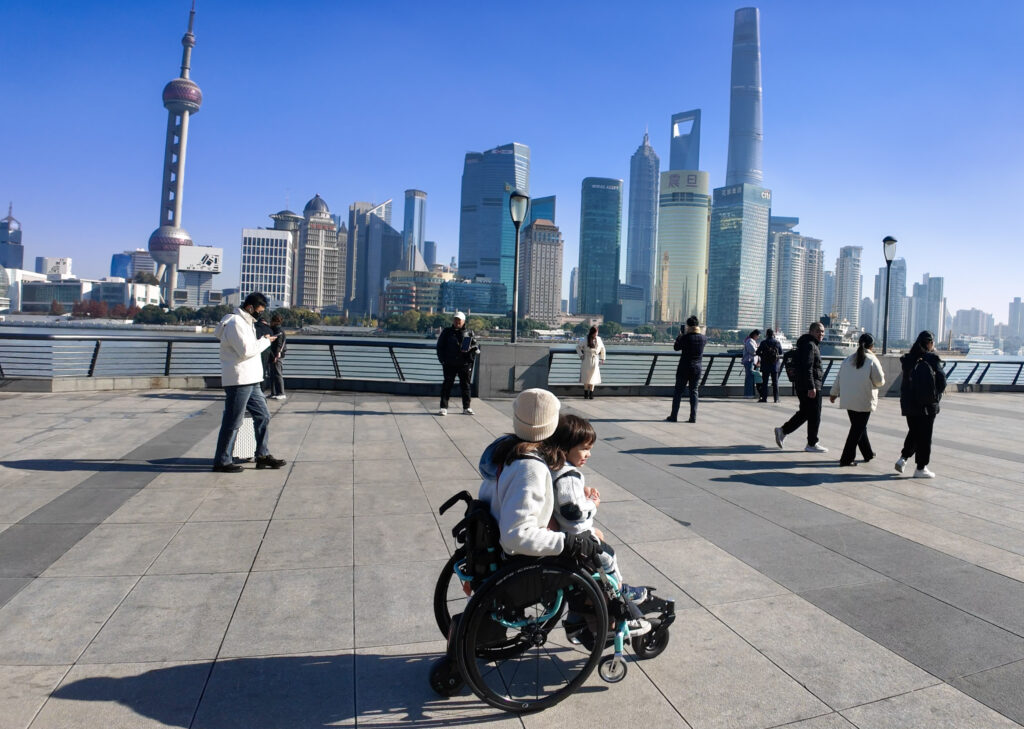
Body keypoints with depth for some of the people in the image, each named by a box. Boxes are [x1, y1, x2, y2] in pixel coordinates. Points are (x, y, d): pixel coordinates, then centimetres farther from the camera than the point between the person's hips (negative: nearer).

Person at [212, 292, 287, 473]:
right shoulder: (235, 323, -14)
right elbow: (246, 350, -20)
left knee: (263, 416, 12)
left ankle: (263, 455, 19)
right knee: (232, 422, -2)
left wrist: (262, 339, 6)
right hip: (238, 381, -10)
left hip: (250, 381, 10)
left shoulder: (246, 322, 18)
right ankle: (222, 461, 9)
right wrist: (265, 341, -10)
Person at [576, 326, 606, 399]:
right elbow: (578, 347, 4)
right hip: (586, 361, -2)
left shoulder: (599, 340, 3)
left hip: (595, 361, 2)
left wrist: (602, 359, 14)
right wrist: (581, 355, -5)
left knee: (593, 377, 0)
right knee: (586, 377, 0)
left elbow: (602, 349, 18)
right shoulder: (586, 340, -6)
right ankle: (586, 394, 7)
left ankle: (591, 394, 5)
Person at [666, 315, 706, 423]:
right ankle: (693, 417, 6)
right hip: (697, 368, 4)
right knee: (693, 391, 9)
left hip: (684, 368, -4)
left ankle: (673, 416, 8)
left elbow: (676, 347, -2)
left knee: (678, 391, 6)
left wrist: (680, 335, 8)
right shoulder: (704, 338, -2)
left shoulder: (686, 337, -15)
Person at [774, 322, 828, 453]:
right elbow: (807, 367, -23)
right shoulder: (809, 345, -15)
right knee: (814, 416, 0)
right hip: (810, 387, -10)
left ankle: (783, 430, 12)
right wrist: (811, 387, -26)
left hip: (801, 386, 10)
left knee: (804, 413, 16)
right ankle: (812, 444, 8)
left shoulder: (811, 344, 18)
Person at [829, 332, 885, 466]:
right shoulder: (872, 360, -10)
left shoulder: (848, 359, 7)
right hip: (864, 401, -6)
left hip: (848, 400, 6)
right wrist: (882, 379, 15)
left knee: (858, 427, 18)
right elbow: (879, 381, -9)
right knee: (858, 429, 1)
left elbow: (839, 378, 12)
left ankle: (868, 454, 32)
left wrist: (834, 393, 22)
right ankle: (846, 458, 0)